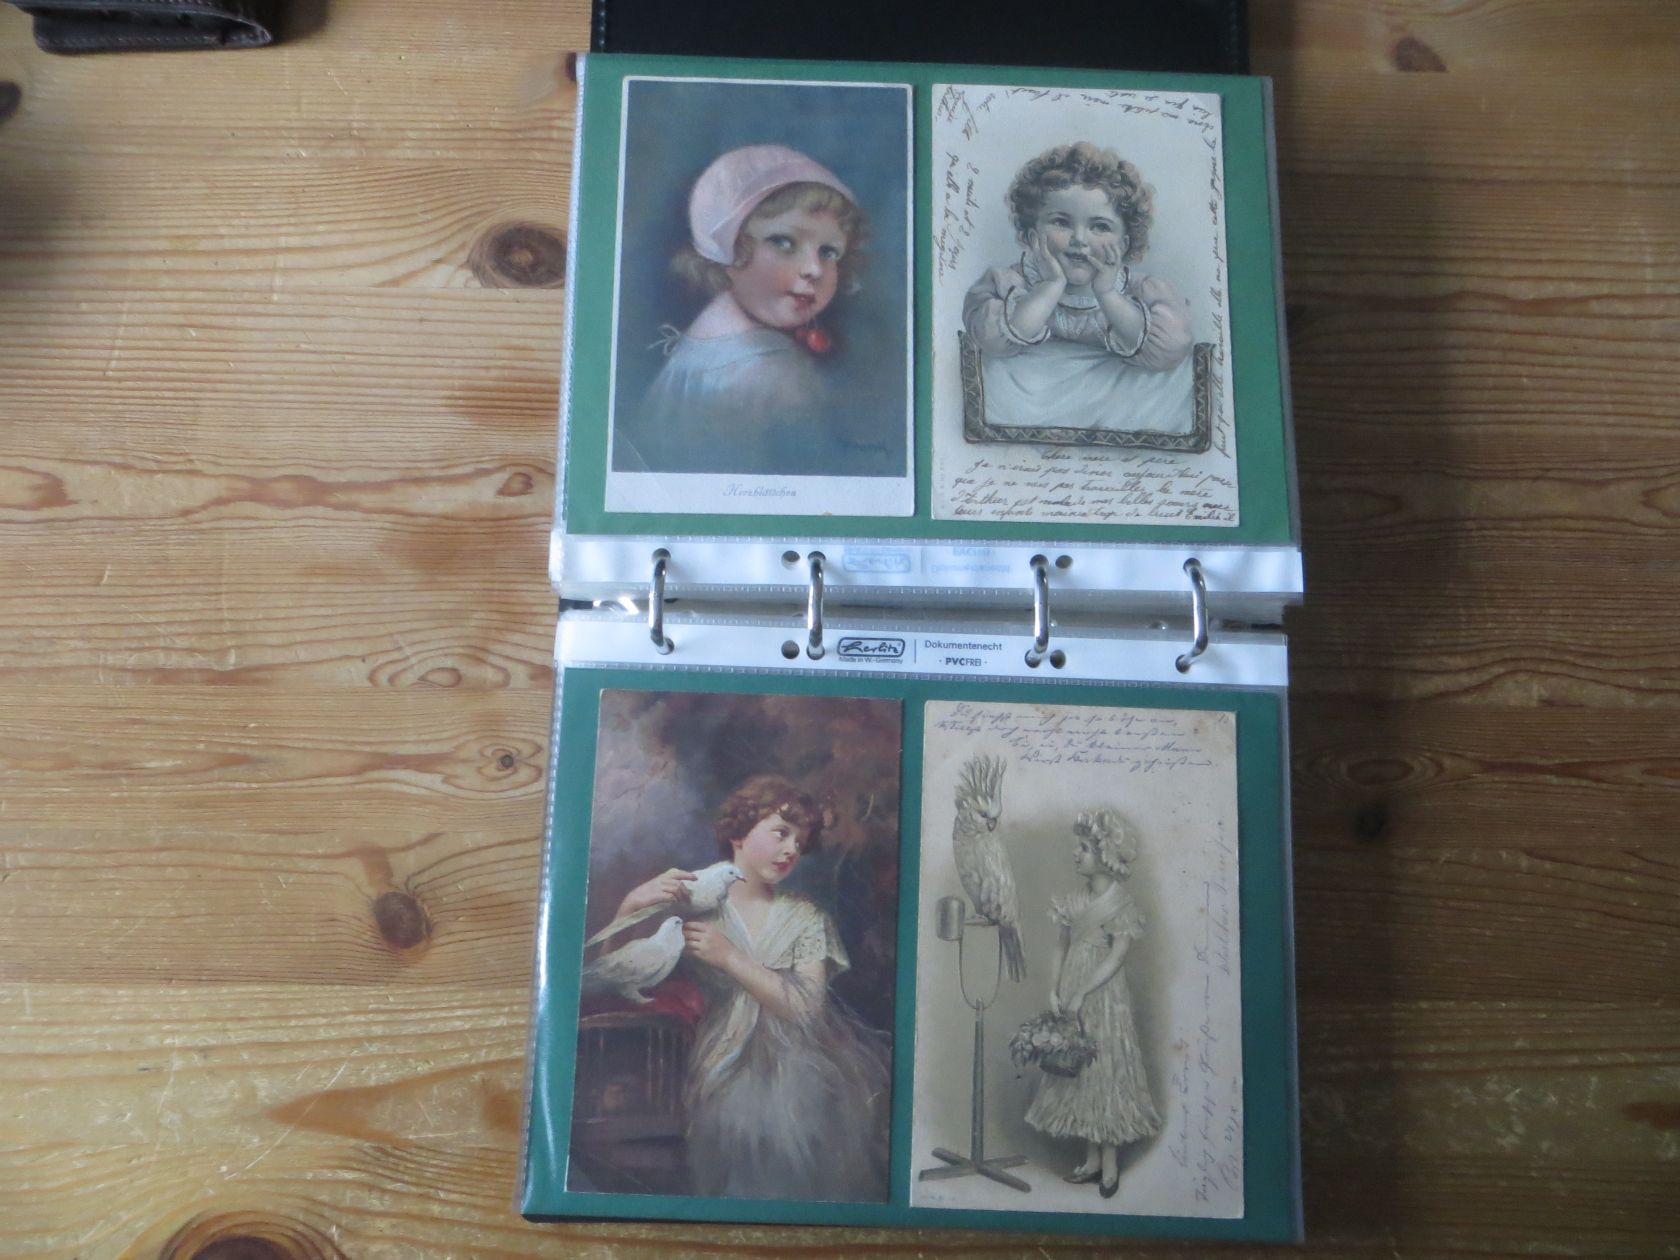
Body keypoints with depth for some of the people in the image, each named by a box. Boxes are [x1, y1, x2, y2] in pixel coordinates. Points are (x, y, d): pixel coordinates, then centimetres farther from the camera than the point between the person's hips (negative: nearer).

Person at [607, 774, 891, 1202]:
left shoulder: (806, 918, 10)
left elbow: (808, 1010, -4)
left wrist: (730, 957, -13)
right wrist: (633, 904, -23)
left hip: (797, 1076, 2)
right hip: (725, 1076, -2)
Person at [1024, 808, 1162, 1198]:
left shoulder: (1121, 904, -11)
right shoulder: (1074, 901, 8)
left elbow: (1116, 957, -17)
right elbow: (1061, 948, 7)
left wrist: (1080, 994, -20)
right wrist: (1054, 991, -6)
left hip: (1103, 1001, -6)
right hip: (1070, 1001, 6)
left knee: (1106, 1074, 0)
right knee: (1079, 1074, 10)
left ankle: (1110, 1165, 10)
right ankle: (1092, 1159, 21)